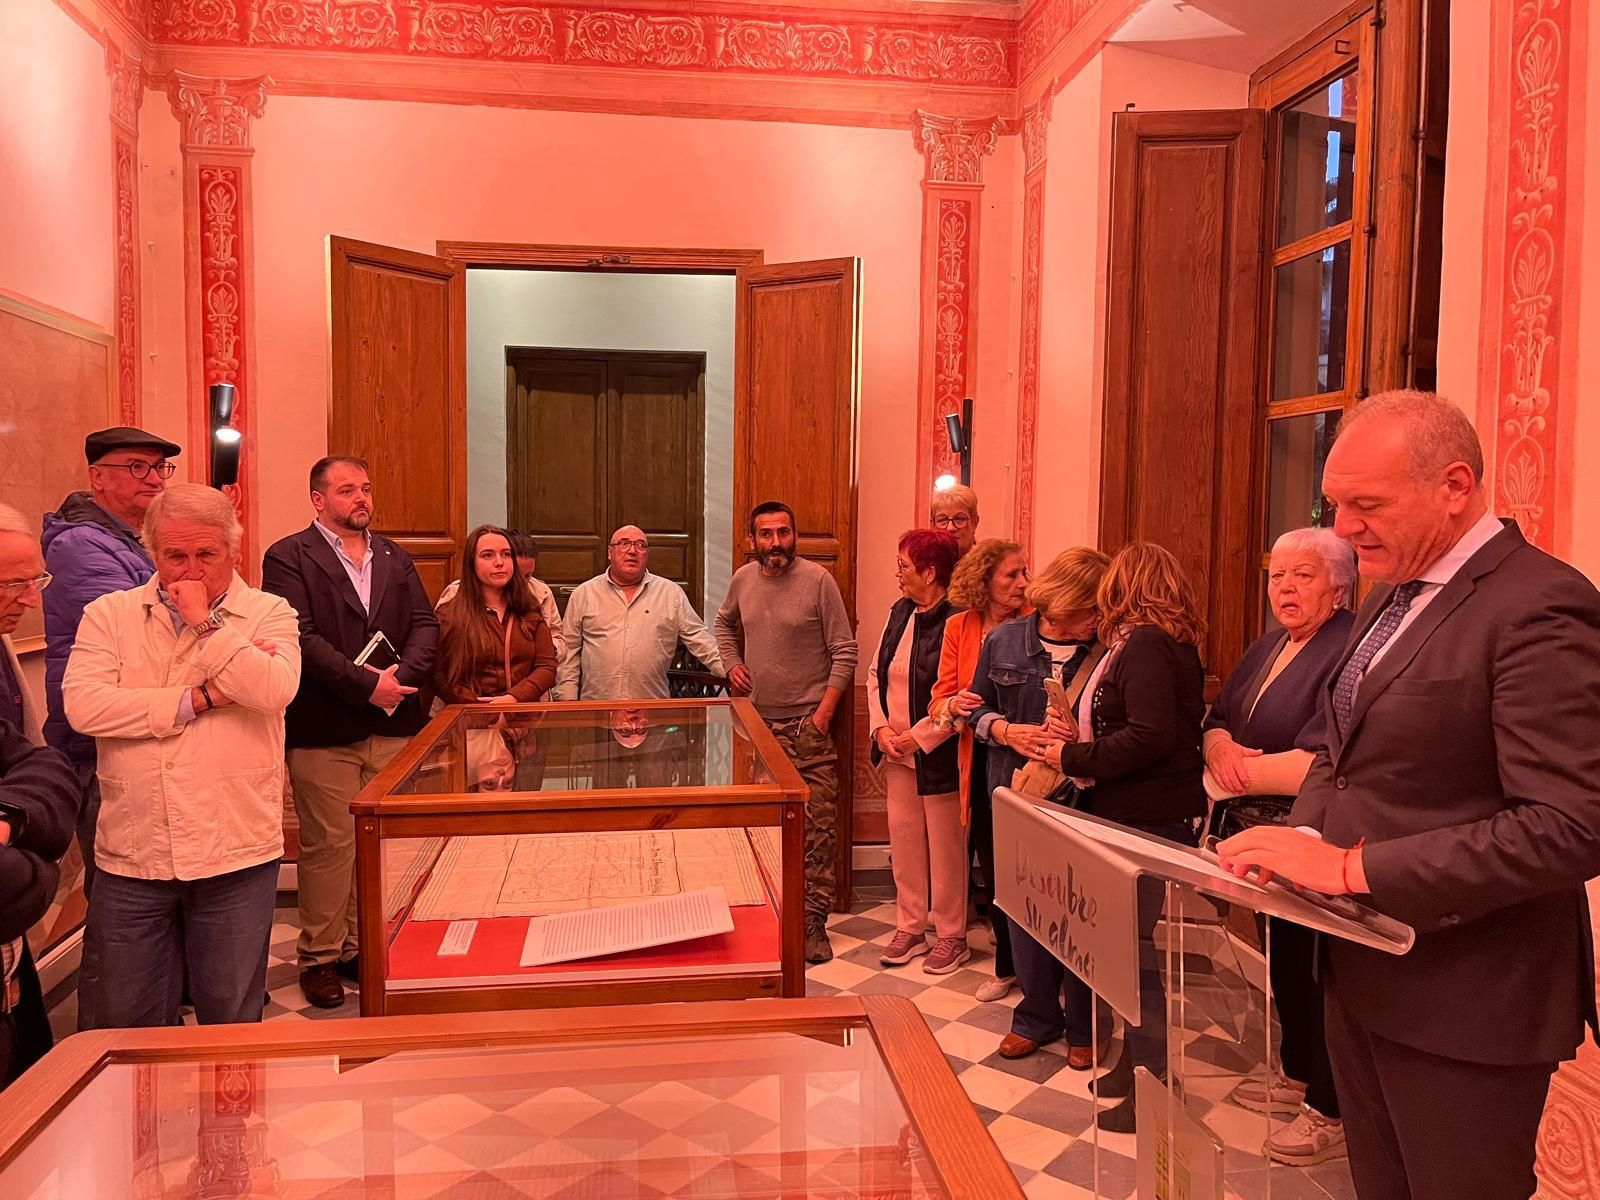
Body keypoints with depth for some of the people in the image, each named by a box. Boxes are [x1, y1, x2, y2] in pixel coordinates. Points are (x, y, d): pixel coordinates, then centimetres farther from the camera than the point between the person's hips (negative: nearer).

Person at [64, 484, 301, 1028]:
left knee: (232, 1020, 14)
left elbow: (273, 689, -18)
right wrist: (200, 699, -14)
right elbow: (82, 704, -11)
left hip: (235, 855, -1)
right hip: (132, 854, 2)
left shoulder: (269, 614, 1)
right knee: (124, 1023, 15)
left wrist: (203, 621, -12)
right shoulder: (109, 614, 5)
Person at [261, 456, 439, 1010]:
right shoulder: (289, 558, -2)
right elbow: (300, 637, -13)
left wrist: (403, 675, -10)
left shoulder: (394, 558, 16)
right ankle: (319, 956, 15)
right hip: (324, 730, -5)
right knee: (328, 845, 1)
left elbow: (425, 624, 9)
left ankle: (363, 945, 22)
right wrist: (367, 684, -17)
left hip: (392, 725, 5)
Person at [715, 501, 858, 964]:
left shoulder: (818, 580, -10)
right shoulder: (742, 579, 5)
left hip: (808, 723, -5)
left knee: (818, 827, -4)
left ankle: (813, 921, 6)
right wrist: (732, 665, 10)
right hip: (759, 720, 5)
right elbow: (724, 625, 27)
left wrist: (824, 711, -13)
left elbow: (845, 651, -8)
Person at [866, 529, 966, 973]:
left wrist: (919, 735, -17)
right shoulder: (900, 612, 7)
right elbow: (875, 673, 11)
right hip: (897, 750, 7)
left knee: (945, 845, 7)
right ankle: (910, 927, 30)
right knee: (903, 837, 15)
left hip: (938, 754, -7)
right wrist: (881, 725, -2)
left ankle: (951, 936, 23)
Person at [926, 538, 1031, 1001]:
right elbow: (940, 700, 5)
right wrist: (955, 705, -17)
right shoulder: (959, 628, 4)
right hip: (980, 761, 3)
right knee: (992, 870, 12)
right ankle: (1007, 967, 30)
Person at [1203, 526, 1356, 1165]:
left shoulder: (1350, 652, -20)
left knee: (1316, 972, 5)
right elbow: (1215, 720, 9)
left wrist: (1235, 773, -18)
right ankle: (1296, 1073, 41)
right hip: (1259, 838, 8)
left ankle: (1332, 1112, 23)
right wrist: (1222, 749, -14)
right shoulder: (1267, 646, 10)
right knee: (1282, 959, 21)